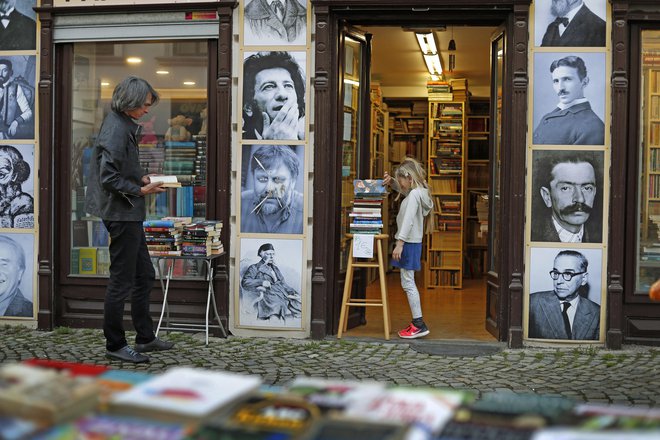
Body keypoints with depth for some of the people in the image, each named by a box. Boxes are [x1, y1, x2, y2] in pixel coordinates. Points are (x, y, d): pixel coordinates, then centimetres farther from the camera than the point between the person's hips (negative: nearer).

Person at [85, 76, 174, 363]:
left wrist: (142, 179, 8)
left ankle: (145, 337, 26)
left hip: (128, 214, 11)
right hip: (121, 213, -11)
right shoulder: (116, 130, -19)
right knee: (122, 281, -1)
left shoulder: (124, 124, 12)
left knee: (144, 275, 16)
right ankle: (115, 345, 11)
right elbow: (109, 178, -23)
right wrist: (141, 191, -18)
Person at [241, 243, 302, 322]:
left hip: (283, 294, 6)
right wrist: (261, 282, -13)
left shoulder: (275, 268, 32)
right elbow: (244, 282, 0)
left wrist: (294, 292, 11)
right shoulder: (254, 268, 13)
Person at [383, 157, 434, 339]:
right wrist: (391, 181, 14)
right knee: (408, 283, 13)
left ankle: (419, 324, -6)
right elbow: (402, 189, 34)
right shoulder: (418, 192, 13)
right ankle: (416, 322, 16)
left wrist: (400, 243, -27)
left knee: (408, 283, -7)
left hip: (409, 242, -10)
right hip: (412, 242, 10)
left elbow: (408, 220, -24)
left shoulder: (414, 195, -16)